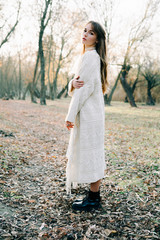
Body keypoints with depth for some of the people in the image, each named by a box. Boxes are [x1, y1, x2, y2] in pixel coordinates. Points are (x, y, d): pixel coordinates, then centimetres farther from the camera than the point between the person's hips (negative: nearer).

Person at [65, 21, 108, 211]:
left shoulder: (90, 56, -11)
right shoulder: (88, 56, 19)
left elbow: (87, 86, -17)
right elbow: (76, 83, 14)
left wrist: (71, 115, -17)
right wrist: (73, 83, -12)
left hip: (89, 111, -10)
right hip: (86, 111, 10)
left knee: (89, 152, -5)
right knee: (86, 152, 14)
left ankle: (93, 198, 7)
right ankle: (93, 195, 26)